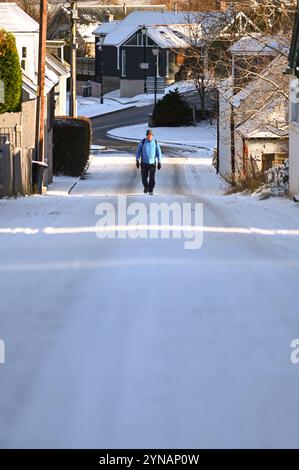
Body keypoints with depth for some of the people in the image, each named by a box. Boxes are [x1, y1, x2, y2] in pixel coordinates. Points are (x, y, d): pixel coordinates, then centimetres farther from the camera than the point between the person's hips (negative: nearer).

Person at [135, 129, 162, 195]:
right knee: (144, 178, 4)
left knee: (152, 178, -7)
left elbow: (158, 152, 0)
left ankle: (151, 190, 12)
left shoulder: (155, 142, -5)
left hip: (152, 163, 0)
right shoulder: (143, 142, -7)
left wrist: (159, 162, -3)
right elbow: (138, 151, 0)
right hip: (144, 163, 0)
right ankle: (146, 187, 35)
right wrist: (137, 161, -4)